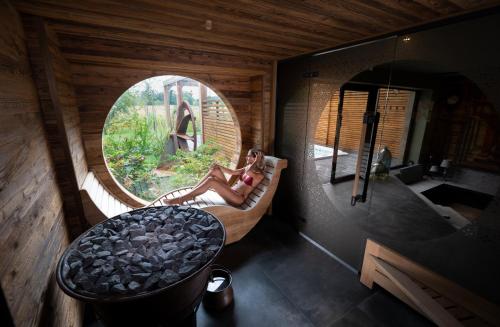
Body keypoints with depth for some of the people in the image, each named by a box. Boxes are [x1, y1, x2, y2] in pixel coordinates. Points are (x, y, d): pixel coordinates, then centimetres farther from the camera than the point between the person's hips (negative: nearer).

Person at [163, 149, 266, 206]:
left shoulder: (260, 175, -8)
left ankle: (180, 199, -20)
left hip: (238, 199, -8)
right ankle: (190, 193, -10)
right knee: (215, 170, -8)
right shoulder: (247, 168, 17)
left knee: (211, 181, -27)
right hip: (230, 192, 8)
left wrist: (257, 162, -16)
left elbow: (248, 173, -28)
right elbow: (232, 172, 19)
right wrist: (219, 166, 6)